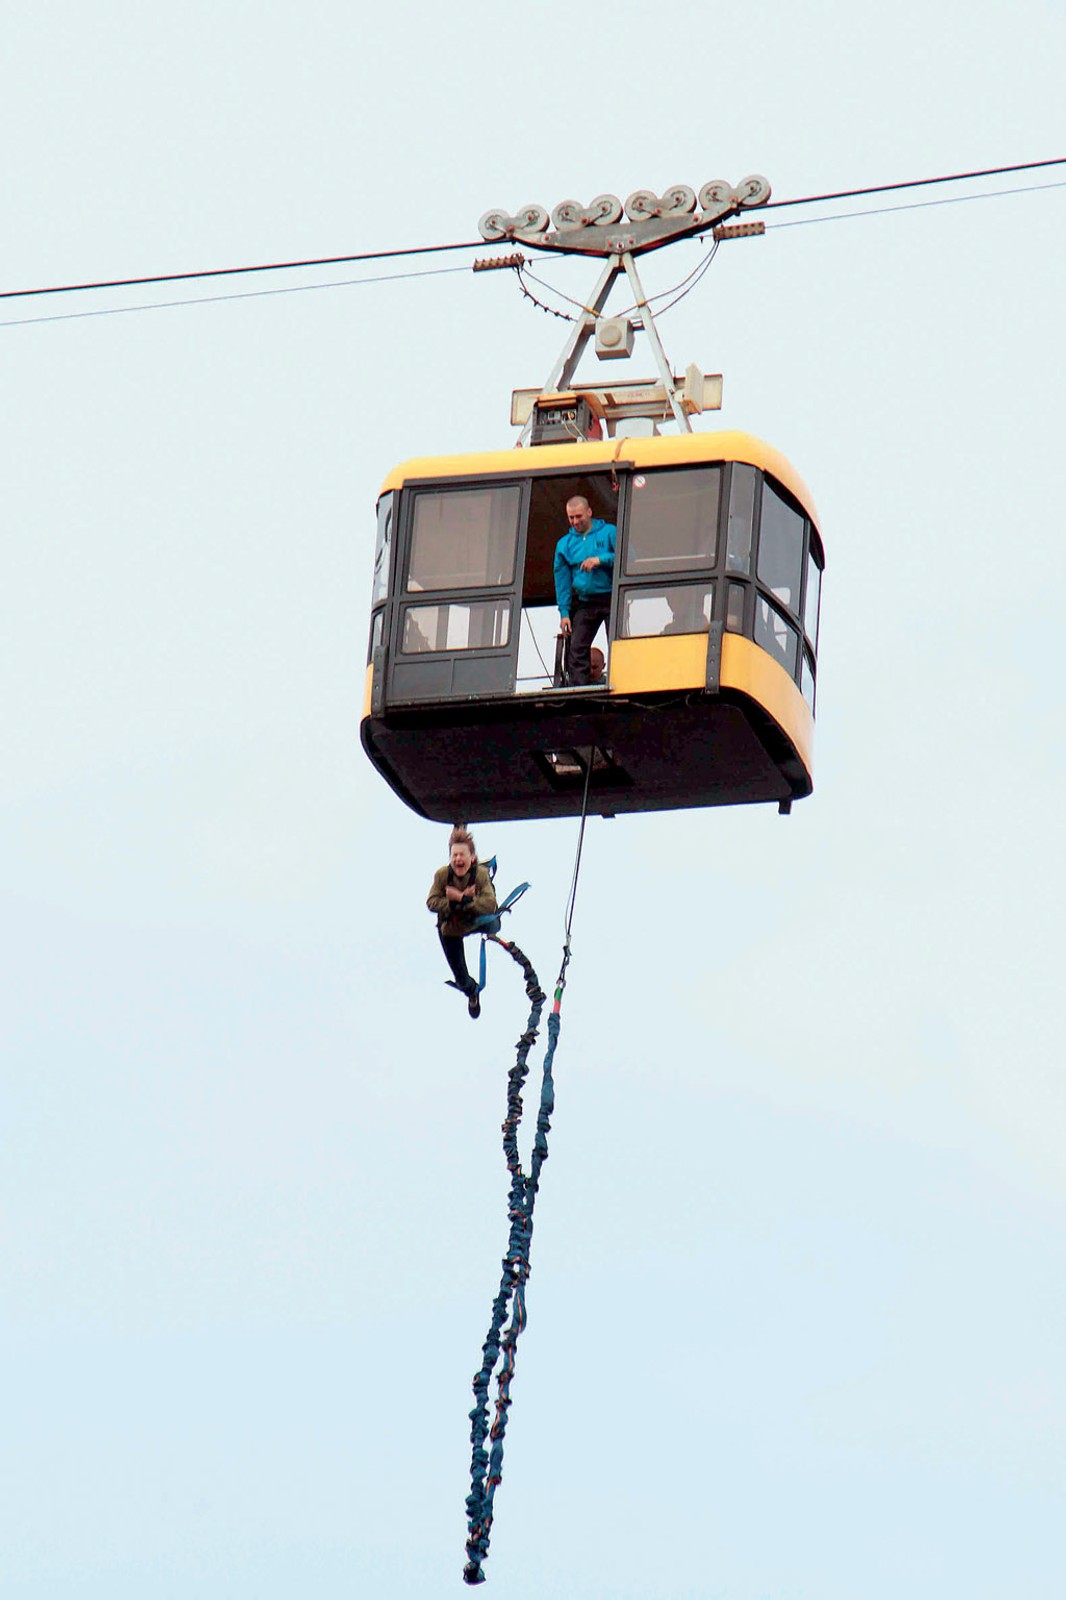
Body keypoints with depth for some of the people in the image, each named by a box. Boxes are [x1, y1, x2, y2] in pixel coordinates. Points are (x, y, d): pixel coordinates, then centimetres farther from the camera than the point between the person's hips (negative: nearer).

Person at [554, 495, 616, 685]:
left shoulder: (609, 532, 3)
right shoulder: (565, 544, 13)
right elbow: (562, 580, 12)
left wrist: (600, 560, -18)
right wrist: (564, 612, 5)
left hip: (611, 599, -4)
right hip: (585, 603, 4)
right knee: (577, 649, -5)